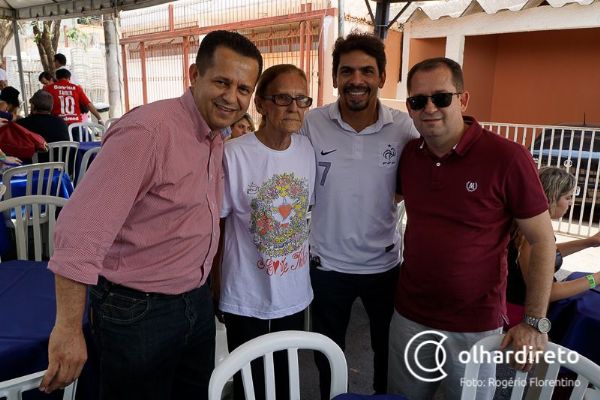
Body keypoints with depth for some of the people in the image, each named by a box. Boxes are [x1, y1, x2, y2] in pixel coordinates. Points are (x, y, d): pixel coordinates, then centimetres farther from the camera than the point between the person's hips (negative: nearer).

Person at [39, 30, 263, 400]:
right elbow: (79, 230, -27)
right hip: (136, 312, -7)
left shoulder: (216, 137, 3)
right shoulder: (148, 131, -25)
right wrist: (69, 328, -25)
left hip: (197, 301, 8)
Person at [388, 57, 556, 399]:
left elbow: (542, 240, -10)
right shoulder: (408, 154, -3)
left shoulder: (507, 158, -17)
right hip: (408, 317, 4)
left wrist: (536, 322, -12)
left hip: (474, 328, -4)